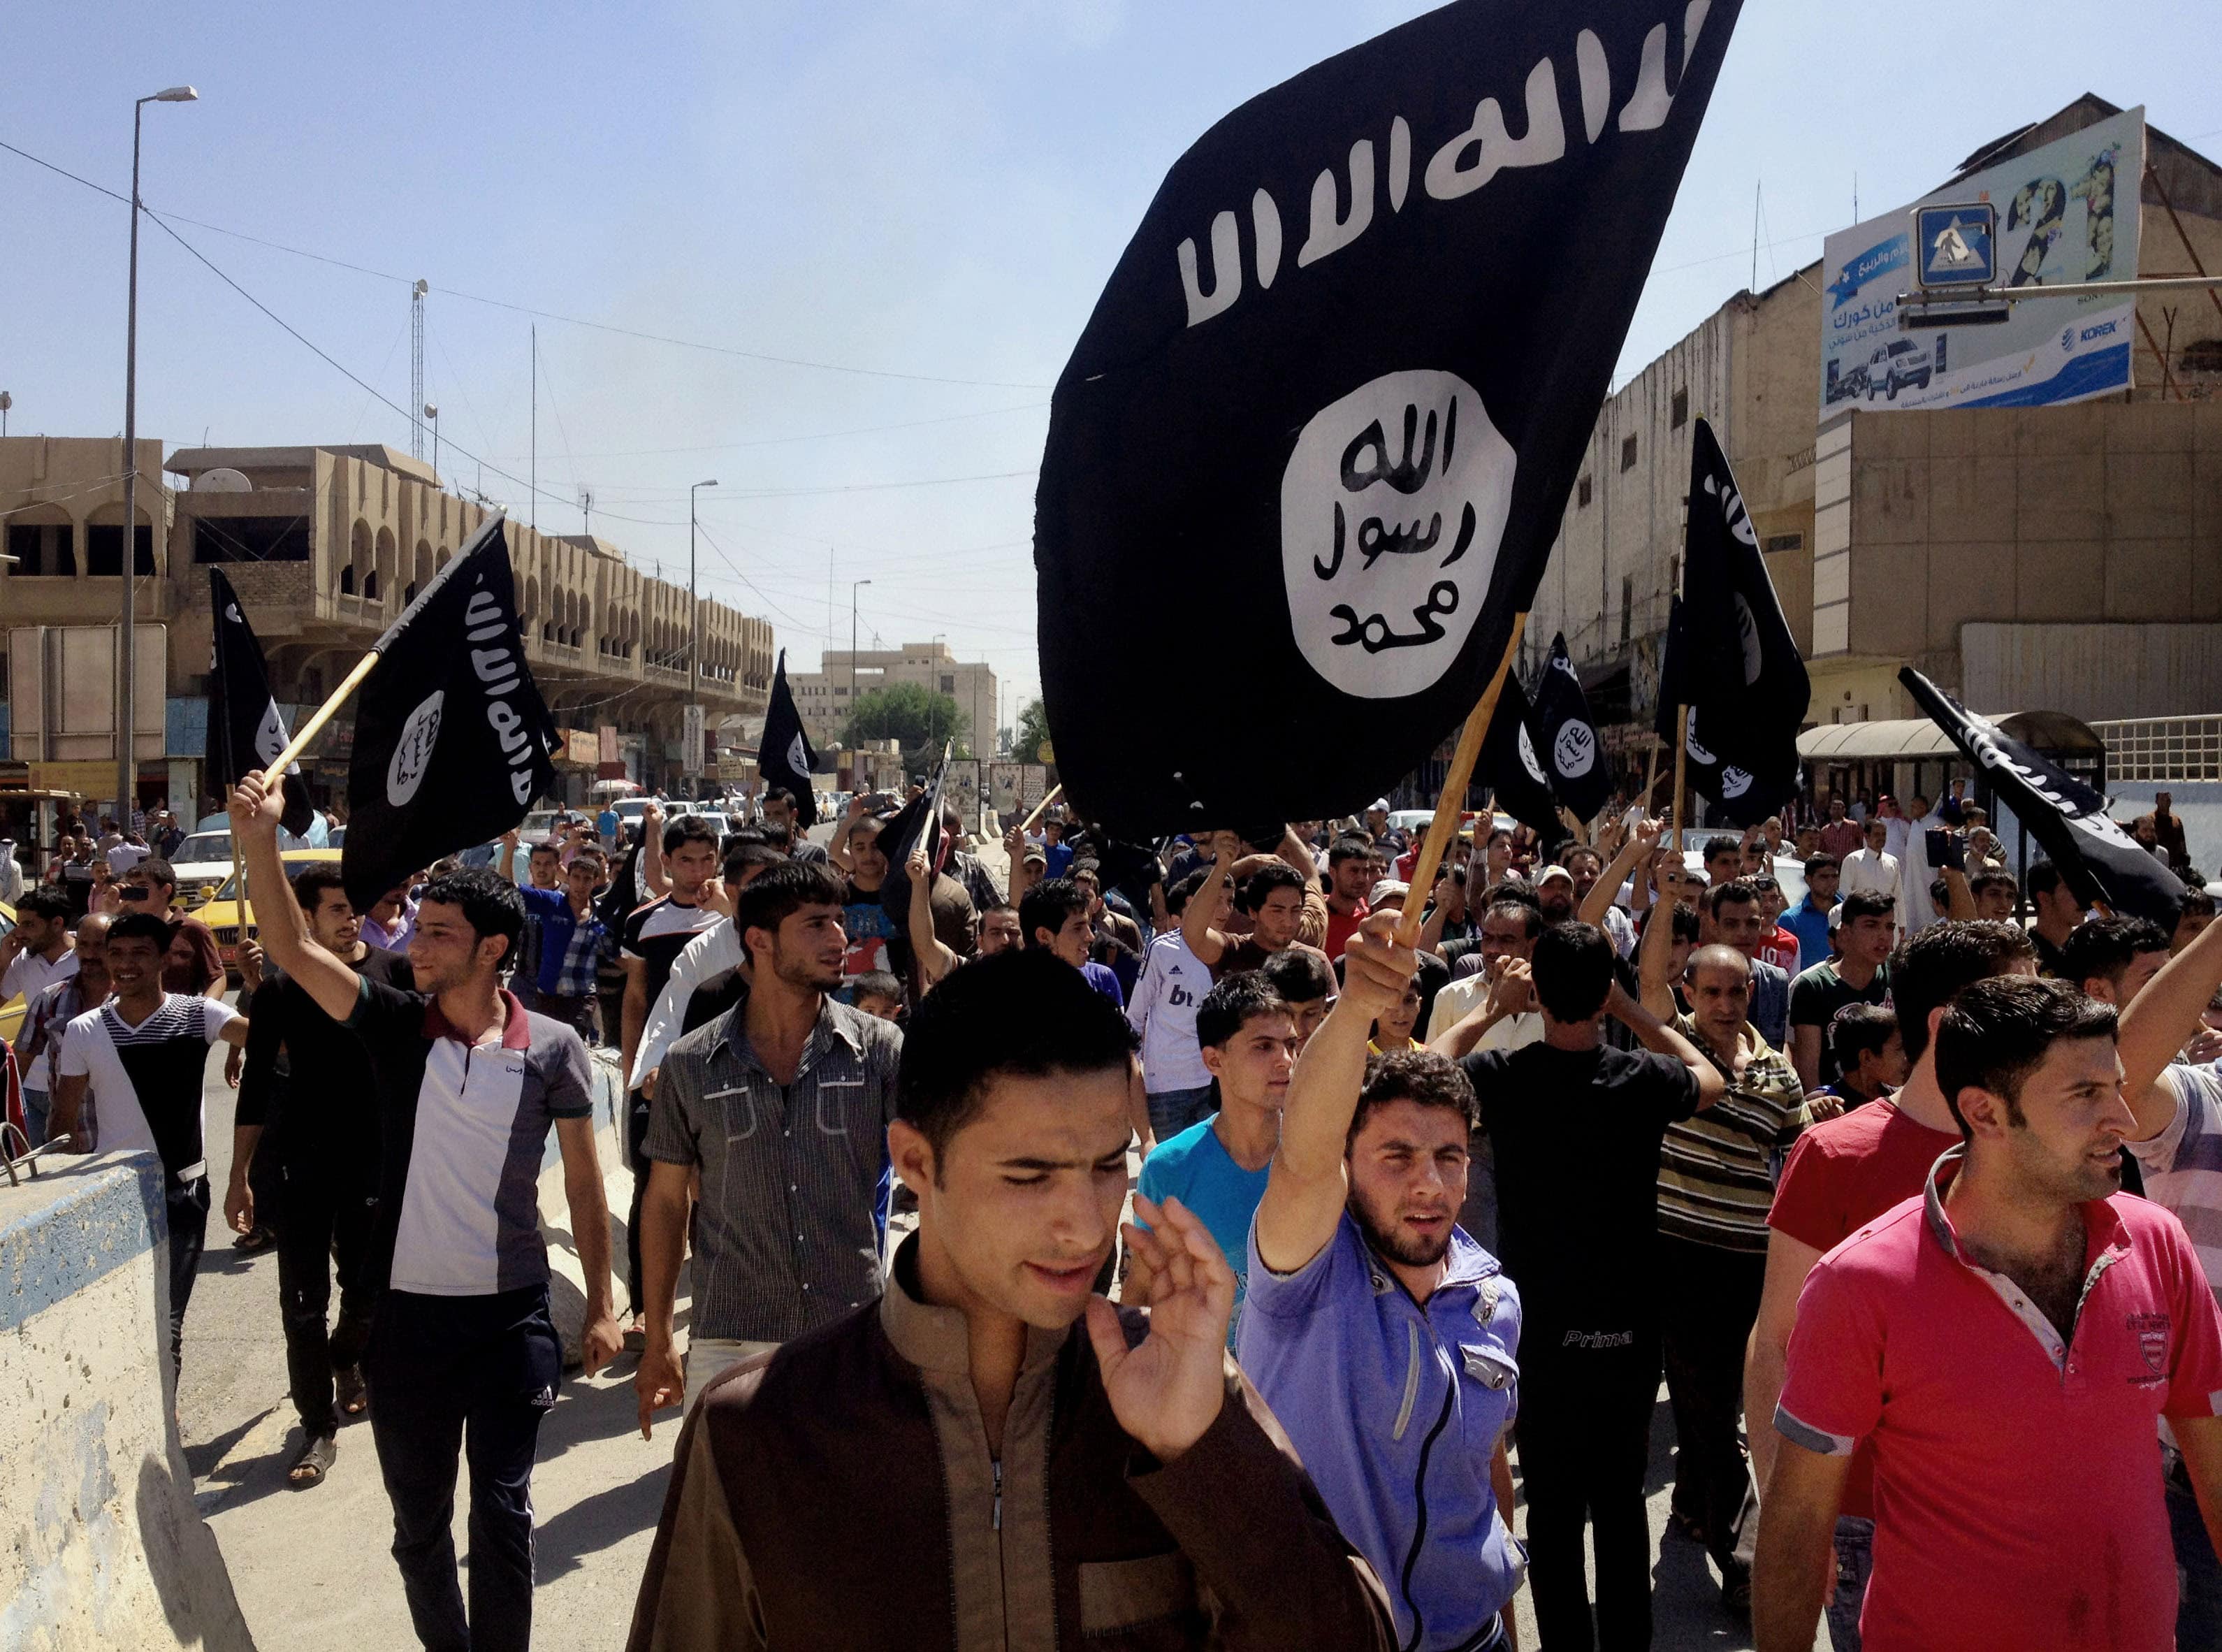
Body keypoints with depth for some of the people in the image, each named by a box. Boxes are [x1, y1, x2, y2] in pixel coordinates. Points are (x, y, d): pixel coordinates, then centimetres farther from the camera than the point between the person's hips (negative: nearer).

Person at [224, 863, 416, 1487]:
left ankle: (347, 1360, 40)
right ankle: (319, 1428, 13)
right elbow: (256, 1086, 4)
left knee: (370, 1293, 8)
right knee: (303, 1304, 1)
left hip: (376, 1159, 0)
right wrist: (239, 1177, 2)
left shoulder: (393, 972, 0)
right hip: (302, 1162, 0)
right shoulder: (280, 989, 1)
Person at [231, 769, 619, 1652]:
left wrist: (600, 1306, 0)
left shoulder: (551, 1048, -7)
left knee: (503, 1513, 5)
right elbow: (293, 949, -12)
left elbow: (583, 1182, -1)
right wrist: (262, 840, -25)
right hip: (406, 1312, 3)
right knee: (418, 1517, 16)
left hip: (512, 1314, -2)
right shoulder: (395, 1024, -2)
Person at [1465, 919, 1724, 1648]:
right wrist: (1633, 1011, 9)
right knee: (1622, 1501, 15)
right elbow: (1711, 1080, 12)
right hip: (1628, 1328, 1)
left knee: (1553, 1508, 10)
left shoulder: (1500, 1076, -14)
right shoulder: (1642, 1080, -12)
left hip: (1540, 1330, -1)